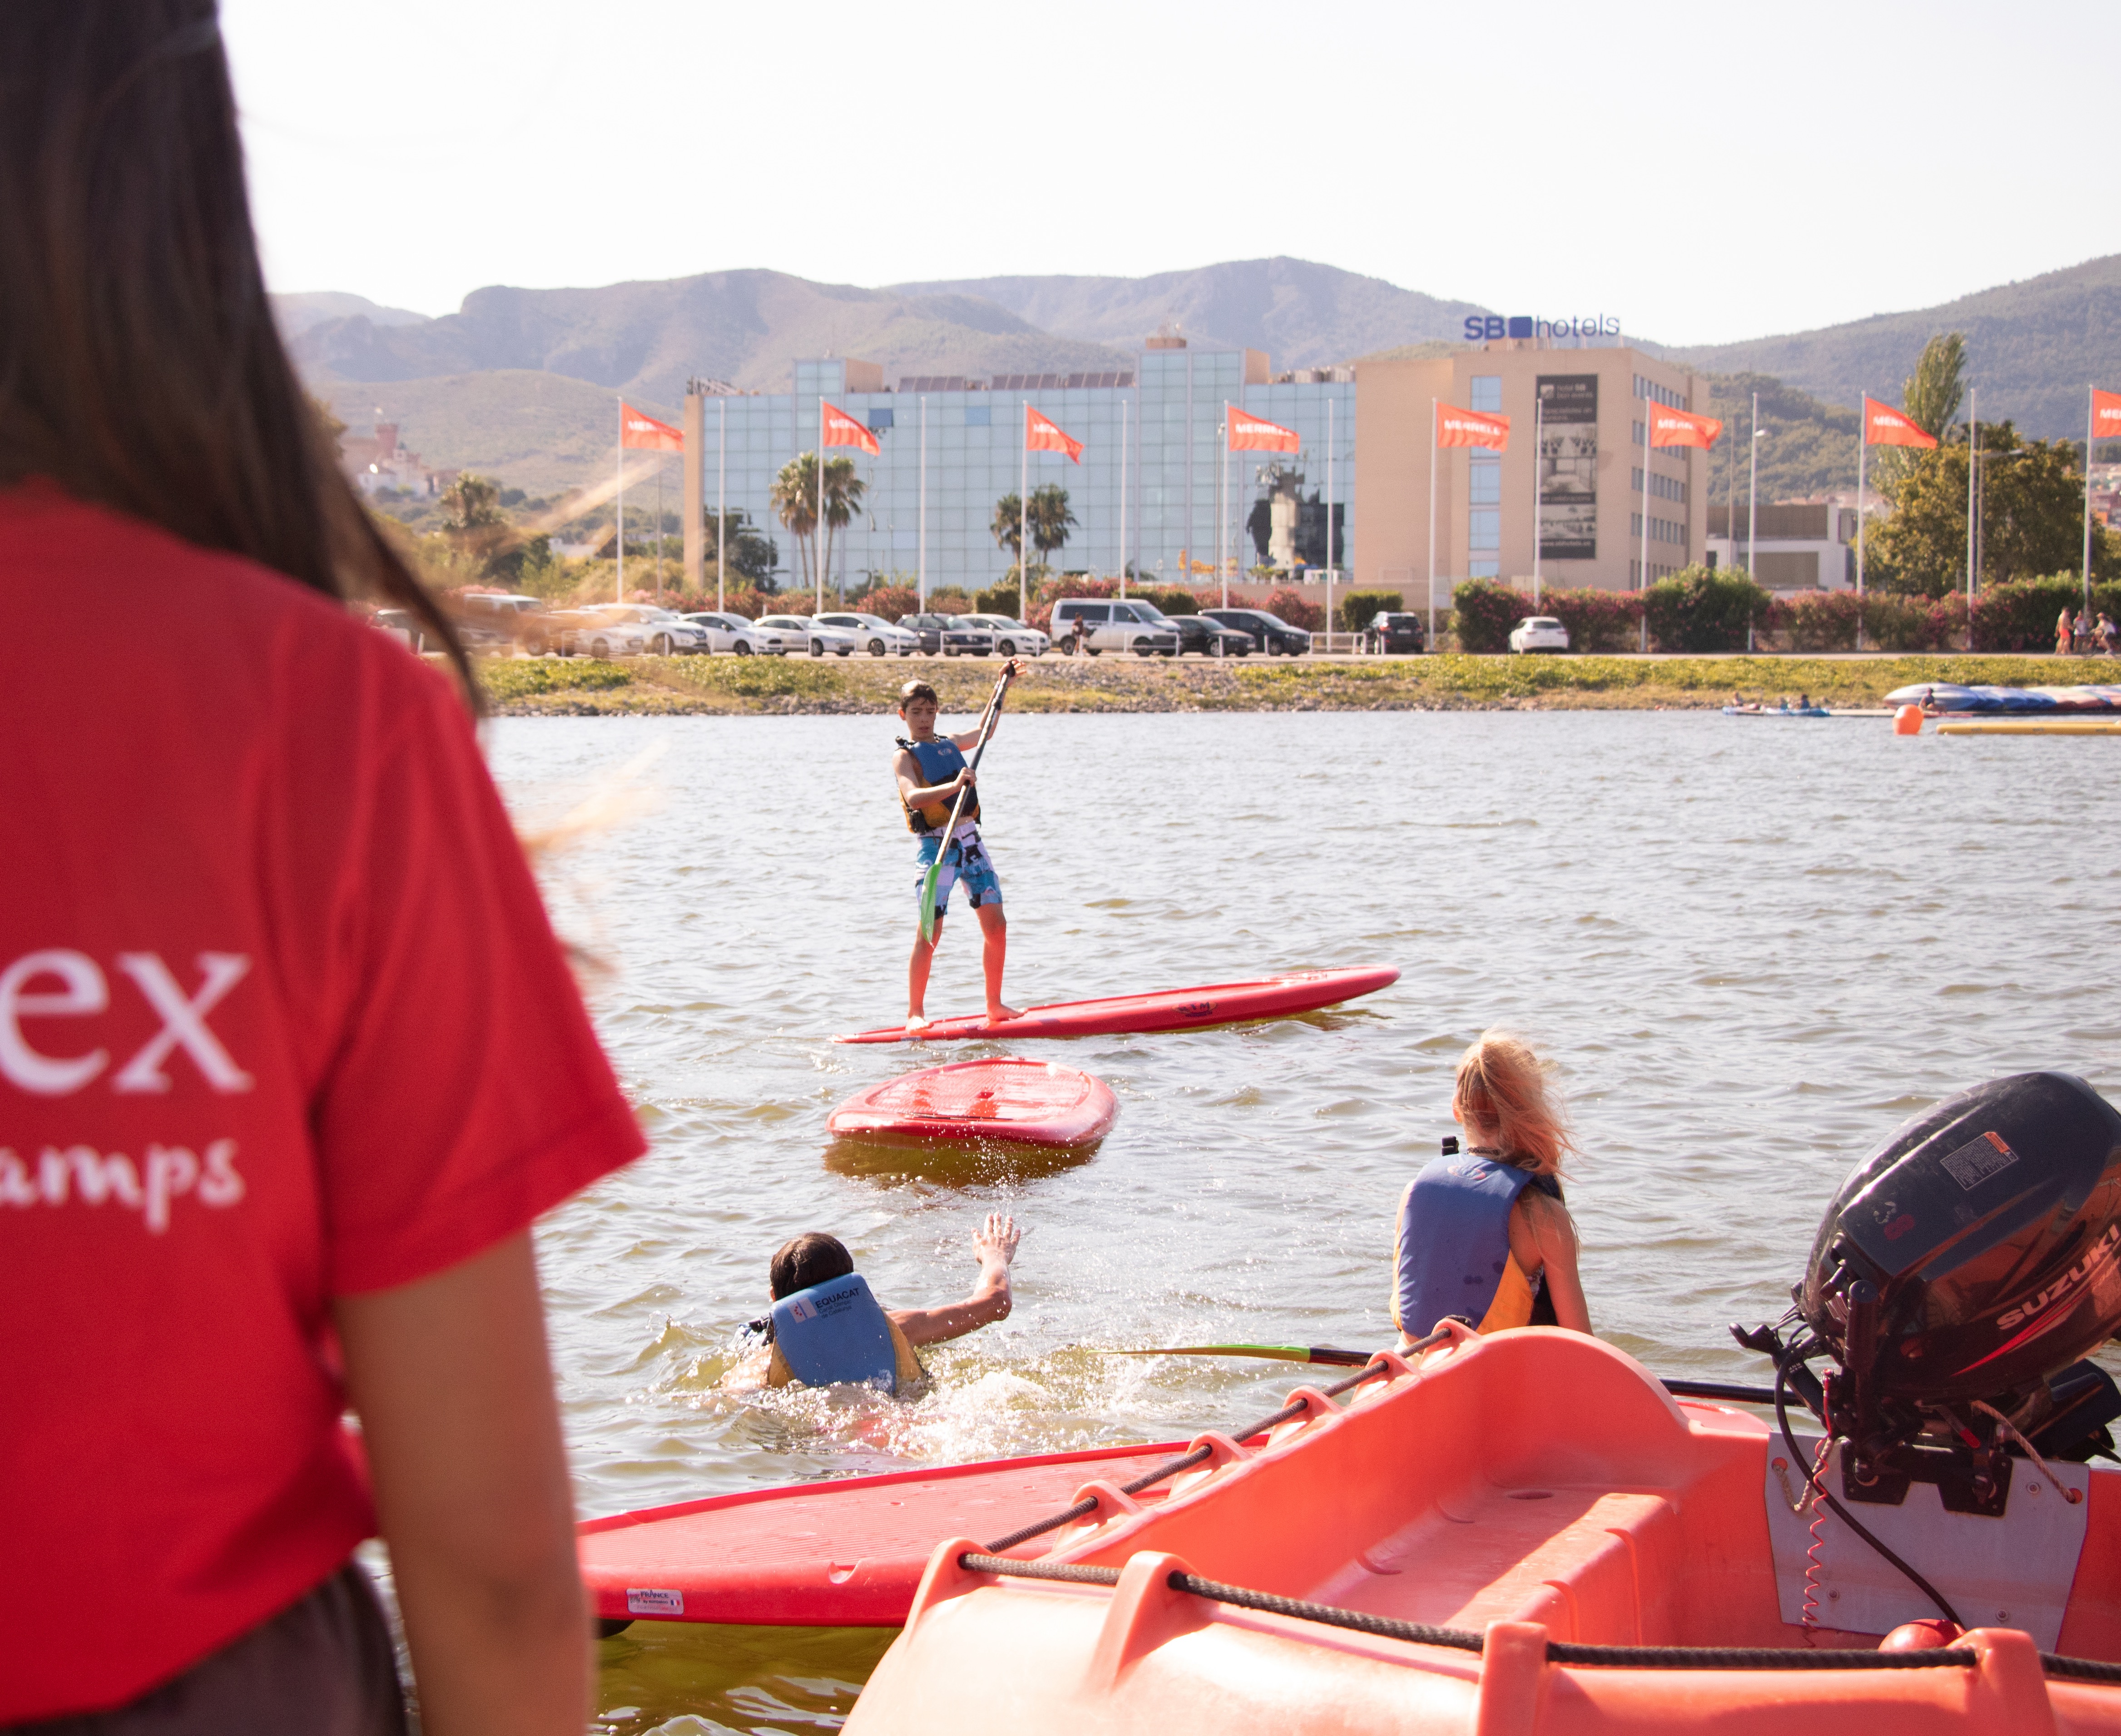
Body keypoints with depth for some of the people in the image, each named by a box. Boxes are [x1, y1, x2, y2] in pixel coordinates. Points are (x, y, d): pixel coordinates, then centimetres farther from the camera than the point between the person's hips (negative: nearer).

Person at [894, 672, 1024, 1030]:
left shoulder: (949, 744, 16)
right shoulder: (904, 756, -4)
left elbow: (986, 731, 36)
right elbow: (913, 797, -23)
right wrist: (953, 786, -37)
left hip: (971, 842, 6)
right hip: (936, 845, -6)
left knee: (996, 924, 2)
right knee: (929, 933, -9)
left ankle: (995, 1005, 13)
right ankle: (915, 1013, -2)